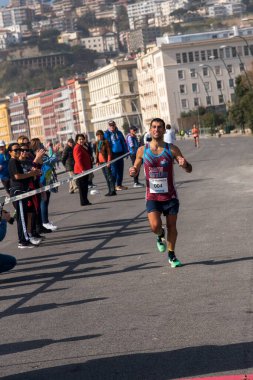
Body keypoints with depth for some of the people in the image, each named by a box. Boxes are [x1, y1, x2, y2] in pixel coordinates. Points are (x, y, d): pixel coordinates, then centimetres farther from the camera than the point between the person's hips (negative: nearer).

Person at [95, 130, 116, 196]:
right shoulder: (97, 143, 11)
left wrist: (109, 161, -16)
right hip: (101, 161, 7)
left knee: (109, 176, -7)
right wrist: (97, 161, 9)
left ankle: (113, 190, -6)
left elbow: (109, 152, -11)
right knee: (106, 176, 8)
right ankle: (110, 191, 12)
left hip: (106, 161, -7)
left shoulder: (105, 142, -7)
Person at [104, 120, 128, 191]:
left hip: (120, 153, 5)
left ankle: (119, 185, 19)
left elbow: (124, 143, 14)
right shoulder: (106, 134, -3)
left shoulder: (119, 133, 10)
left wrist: (126, 152, 8)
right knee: (114, 170, -8)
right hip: (113, 154, -5)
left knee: (120, 170, 9)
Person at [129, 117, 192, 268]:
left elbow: (189, 169, -5)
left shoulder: (172, 149, -5)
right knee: (155, 226, -16)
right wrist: (133, 172, -15)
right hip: (152, 196, 0)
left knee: (172, 226, 8)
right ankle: (160, 236, 20)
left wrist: (184, 163, -28)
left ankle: (171, 255, 27)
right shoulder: (142, 151, -2)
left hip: (170, 195, 0)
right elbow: (136, 170, 10)